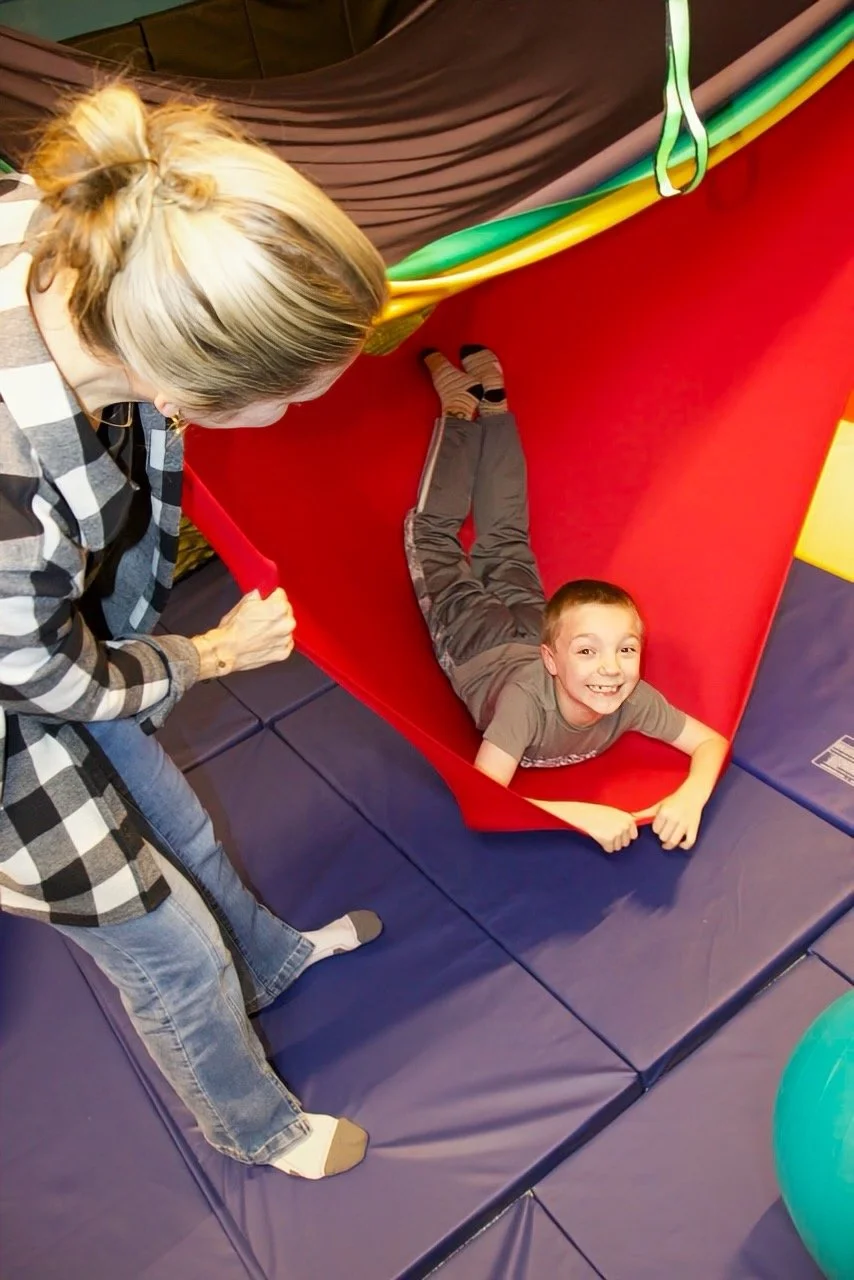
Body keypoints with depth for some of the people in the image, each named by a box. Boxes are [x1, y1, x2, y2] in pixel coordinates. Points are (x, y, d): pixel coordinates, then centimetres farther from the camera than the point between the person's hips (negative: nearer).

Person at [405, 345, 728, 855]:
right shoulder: (526, 701, -48)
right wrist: (585, 814, -56)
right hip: (477, 644, -3)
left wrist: (690, 796, -43)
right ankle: (460, 413, 31)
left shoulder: (633, 701, -35)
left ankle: (493, 406, 41)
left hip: (527, 631, 3)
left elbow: (712, 741, -22)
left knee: (505, 541, 27)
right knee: (433, 536, 19)